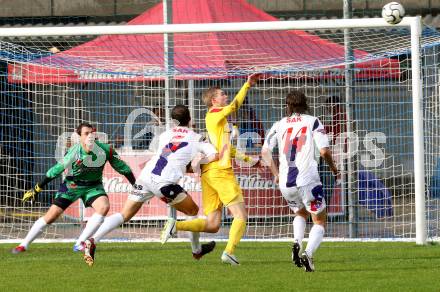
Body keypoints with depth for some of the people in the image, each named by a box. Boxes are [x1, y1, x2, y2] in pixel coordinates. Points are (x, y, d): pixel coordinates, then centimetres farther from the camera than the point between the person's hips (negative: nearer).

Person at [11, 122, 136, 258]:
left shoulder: (105, 150, -19)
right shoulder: (74, 152, -24)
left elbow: (122, 168, -4)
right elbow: (56, 170, -13)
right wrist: (36, 189, -8)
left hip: (93, 186, 2)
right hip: (71, 185, -2)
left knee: (104, 206, -27)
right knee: (51, 216, -6)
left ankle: (80, 243, -18)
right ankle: (24, 245, 11)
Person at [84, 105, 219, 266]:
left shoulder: (164, 135, 25)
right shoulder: (195, 138, 13)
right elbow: (214, 155, 1)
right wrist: (199, 161, 14)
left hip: (145, 176, 4)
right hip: (164, 182, -4)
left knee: (124, 215, 3)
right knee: (193, 211, 19)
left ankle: (92, 241, -15)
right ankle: (197, 250, 31)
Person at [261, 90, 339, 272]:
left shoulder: (279, 125, 9)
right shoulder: (312, 122, 2)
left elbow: (265, 152, 4)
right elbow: (324, 151, -7)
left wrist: (276, 173, 17)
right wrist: (333, 167, 12)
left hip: (285, 184, 3)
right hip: (307, 180, -3)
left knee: (300, 214, 30)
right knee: (320, 221, 10)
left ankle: (297, 243, 3)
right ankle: (308, 254, -13)